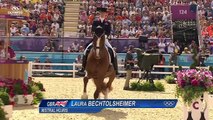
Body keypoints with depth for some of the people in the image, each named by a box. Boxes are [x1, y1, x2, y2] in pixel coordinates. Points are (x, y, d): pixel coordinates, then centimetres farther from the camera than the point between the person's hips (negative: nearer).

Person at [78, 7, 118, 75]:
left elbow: (109, 32, 0)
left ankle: (115, 70, -11)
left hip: (105, 39, 0)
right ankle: (83, 68, -11)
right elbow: (93, 30, 0)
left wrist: (105, 36, -18)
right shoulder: (95, 22, 8)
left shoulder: (108, 23, 7)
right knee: (86, 51, -18)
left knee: (113, 52, -19)